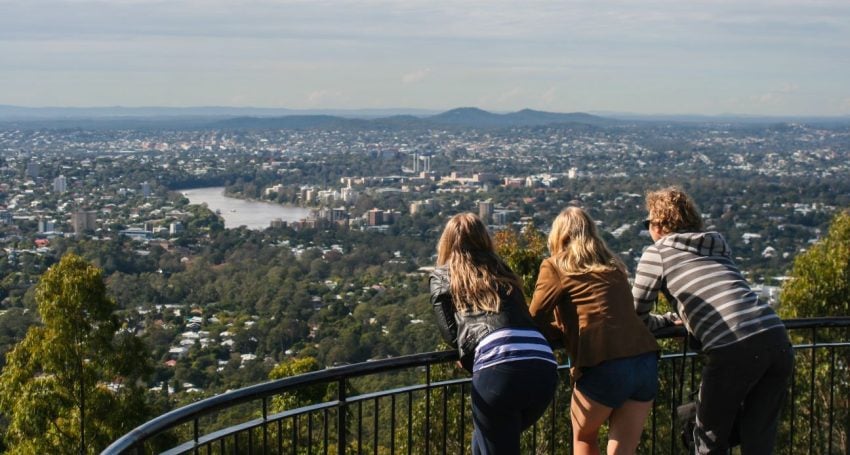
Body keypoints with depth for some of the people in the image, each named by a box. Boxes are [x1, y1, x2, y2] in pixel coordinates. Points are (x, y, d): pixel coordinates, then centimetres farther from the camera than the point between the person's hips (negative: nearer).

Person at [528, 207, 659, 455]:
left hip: (604, 366, -5)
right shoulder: (614, 266, 24)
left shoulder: (555, 266, 7)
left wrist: (562, 331, 23)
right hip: (646, 361, 5)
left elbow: (536, 319, 4)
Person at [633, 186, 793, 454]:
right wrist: (682, 316, 42)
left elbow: (637, 317, 16)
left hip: (733, 350, -6)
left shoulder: (657, 253, 10)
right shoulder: (718, 244, 26)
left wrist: (668, 319, 34)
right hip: (776, 338, 6)